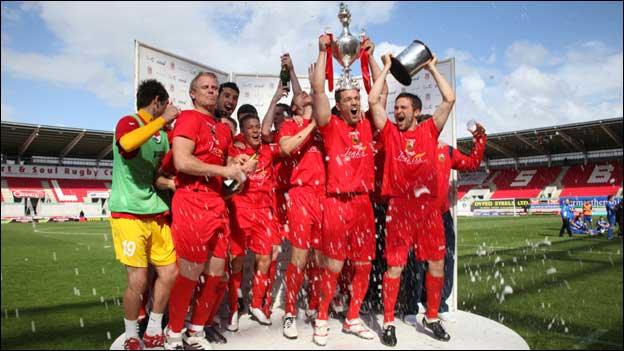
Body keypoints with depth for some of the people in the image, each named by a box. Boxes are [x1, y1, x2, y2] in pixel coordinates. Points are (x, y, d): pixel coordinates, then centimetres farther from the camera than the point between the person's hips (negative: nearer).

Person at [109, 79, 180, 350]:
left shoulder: (162, 133, 14)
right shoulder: (128, 123, -7)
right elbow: (127, 144, -32)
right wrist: (163, 119, -24)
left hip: (156, 213, 7)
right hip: (129, 213, -7)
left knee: (169, 273, 6)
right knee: (138, 280, -6)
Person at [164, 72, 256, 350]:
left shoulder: (223, 129, 20)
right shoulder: (189, 118, -4)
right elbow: (182, 162, -17)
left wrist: (237, 165, 7)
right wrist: (225, 170, -12)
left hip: (217, 204, 8)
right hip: (192, 203, -8)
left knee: (217, 273, 10)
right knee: (190, 273, -1)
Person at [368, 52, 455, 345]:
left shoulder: (429, 130, 11)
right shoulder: (389, 132, 7)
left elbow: (449, 99, 6)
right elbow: (373, 100, 0)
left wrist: (432, 68, 13)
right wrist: (386, 68, 7)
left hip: (429, 205, 3)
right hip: (399, 206, -2)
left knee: (437, 263, 8)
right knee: (395, 265, 0)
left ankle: (432, 318, 27)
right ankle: (388, 323, 11)